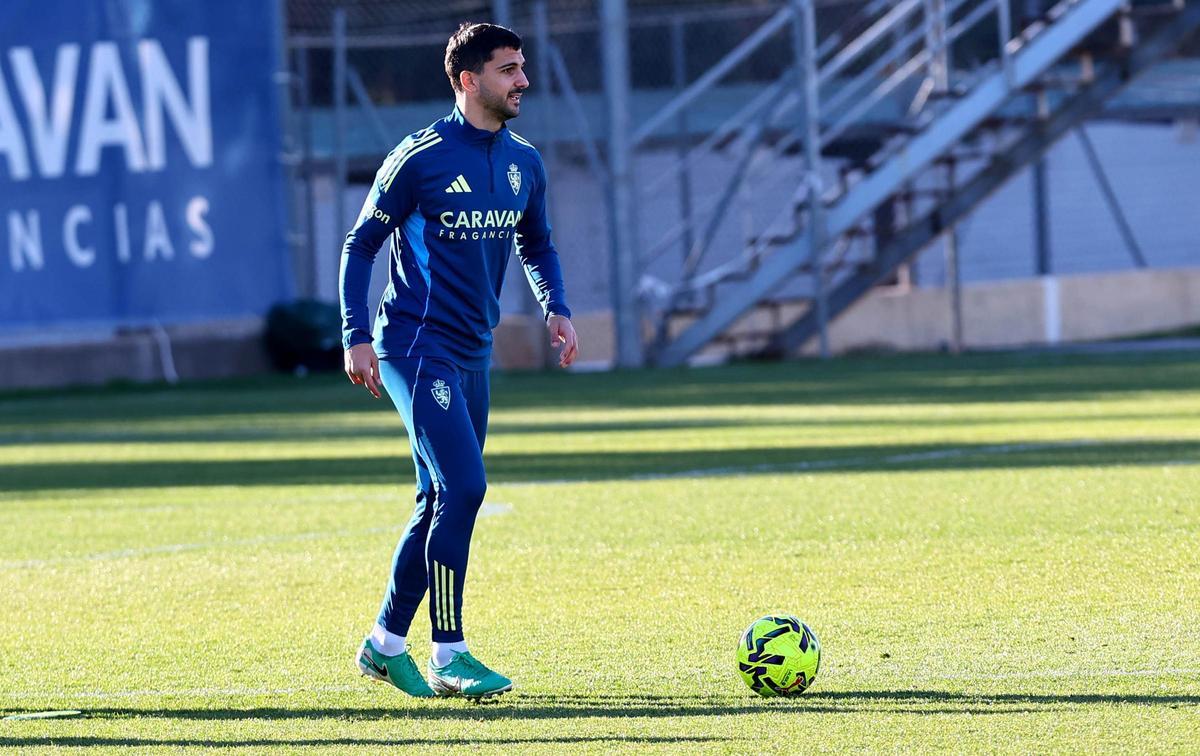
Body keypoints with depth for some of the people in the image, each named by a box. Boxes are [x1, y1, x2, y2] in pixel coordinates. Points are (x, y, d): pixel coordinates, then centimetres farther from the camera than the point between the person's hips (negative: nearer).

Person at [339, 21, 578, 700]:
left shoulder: (524, 163, 9)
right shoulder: (422, 156, -10)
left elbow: (536, 246, 24)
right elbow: (362, 244, -4)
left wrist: (556, 308, 5)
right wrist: (357, 336, -11)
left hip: (473, 354, 8)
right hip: (417, 346, -8)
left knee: (443, 503, 11)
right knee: (463, 489, -16)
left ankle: (386, 644, 23)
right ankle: (449, 656, -13)